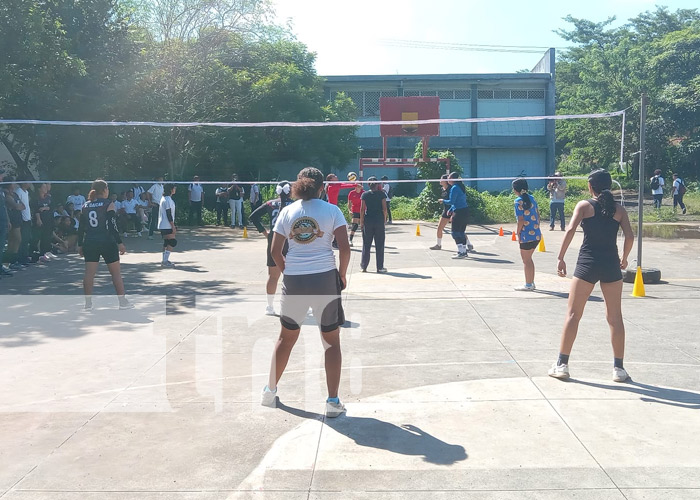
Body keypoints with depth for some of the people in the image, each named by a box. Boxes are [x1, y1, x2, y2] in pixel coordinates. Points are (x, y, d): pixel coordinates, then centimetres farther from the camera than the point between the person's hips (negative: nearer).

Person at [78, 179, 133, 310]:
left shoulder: (86, 206, 8)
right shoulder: (108, 204, -6)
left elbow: (81, 227, 8)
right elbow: (112, 225, -12)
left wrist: (80, 245, 15)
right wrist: (119, 243, -8)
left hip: (89, 243, 4)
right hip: (107, 242, -4)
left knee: (89, 273, 5)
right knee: (116, 272, 5)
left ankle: (88, 303, 7)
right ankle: (122, 302, 8)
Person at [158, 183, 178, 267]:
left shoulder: (164, 198, 16)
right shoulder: (168, 200, -16)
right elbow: (169, 214, -20)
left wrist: (173, 226, 22)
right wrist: (173, 227, -19)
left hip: (163, 226, 10)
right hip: (167, 226, -10)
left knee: (166, 243, 13)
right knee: (172, 242, -11)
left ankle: (164, 261, 16)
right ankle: (165, 261, -12)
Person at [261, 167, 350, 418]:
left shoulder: (287, 211, 5)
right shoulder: (332, 210, -1)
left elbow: (275, 251, 3)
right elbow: (345, 248, -8)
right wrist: (342, 275, 6)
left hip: (293, 281, 2)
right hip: (325, 279, -2)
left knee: (286, 337, 19)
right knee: (332, 340, 9)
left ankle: (270, 392, 29)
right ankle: (332, 402, 10)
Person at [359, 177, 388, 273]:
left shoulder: (365, 194, 0)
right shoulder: (381, 194, -3)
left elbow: (362, 209, -3)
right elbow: (384, 208, -6)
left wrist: (361, 221, 3)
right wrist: (384, 219, 6)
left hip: (368, 221, 1)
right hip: (379, 221, -1)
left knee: (366, 245, 9)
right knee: (379, 245, 5)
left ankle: (364, 266, 13)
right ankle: (380, 267, 8)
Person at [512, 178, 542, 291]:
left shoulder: (519, 201, -13)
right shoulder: (531, 198, 10)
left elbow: (521, 220, -18)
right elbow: (538, 215, 13)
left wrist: (518, 232, -7)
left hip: (527, 235, -8)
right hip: (537, 235, 8)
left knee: (526, 260, 4)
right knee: (529, 259, 19)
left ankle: (528, 285, 10)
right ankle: (531, 283, 25)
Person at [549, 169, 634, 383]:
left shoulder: (584, 205, 1)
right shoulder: (619, 209, 7)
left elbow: (570, 230, -12)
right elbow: (629, 236, -1)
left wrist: (561, 258, -8)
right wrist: (624, 259, 15)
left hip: (587, 263, -2)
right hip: (611, 265, 2)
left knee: (573, 315, 4)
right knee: (615, 317, 11)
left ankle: (562, 365, 6)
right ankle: (619, 368, 16)